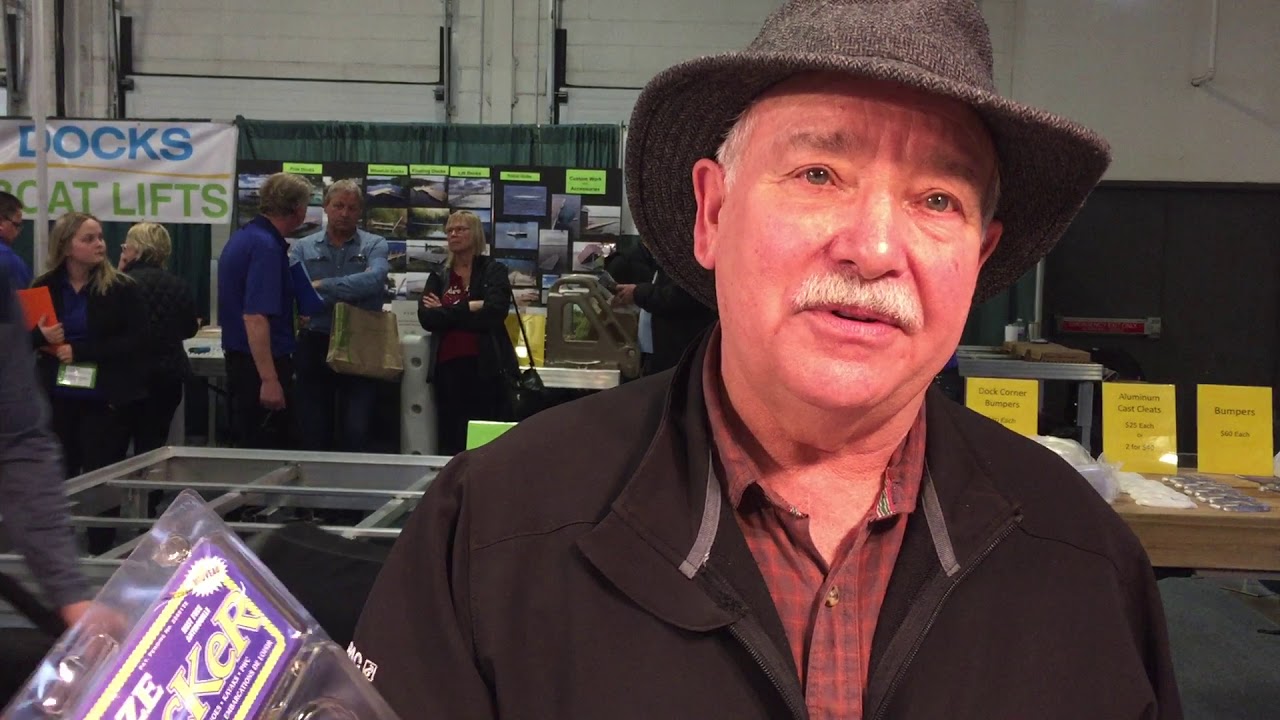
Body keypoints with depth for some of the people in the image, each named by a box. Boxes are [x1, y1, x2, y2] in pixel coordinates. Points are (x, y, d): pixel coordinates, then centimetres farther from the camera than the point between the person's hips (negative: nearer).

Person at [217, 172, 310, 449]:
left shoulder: (246, 236, 11)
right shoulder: (266, 246, -20)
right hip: (261, 364, -10)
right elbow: (255, 317, -27)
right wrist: (269, 379, -29)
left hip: (242, 358, 10)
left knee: (250, 449, 17)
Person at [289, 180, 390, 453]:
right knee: (313, 433, 8)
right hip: (314, 346, 2)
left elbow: (374, 280, -17)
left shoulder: (374, 245, 4)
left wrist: (322, 286, -15)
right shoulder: (303, 248, 7)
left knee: (356, 432, -4)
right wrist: (352, 293, -17)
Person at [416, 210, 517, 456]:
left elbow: (494, 312, -11)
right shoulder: (438, 274, 16)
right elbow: (426, 318, 0)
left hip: (486, 367, -3)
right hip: (447, 367, 4)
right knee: (449, 442, 4)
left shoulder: (494, 270, 6)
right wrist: (468, 308, -8)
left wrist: (446, 312, -4)